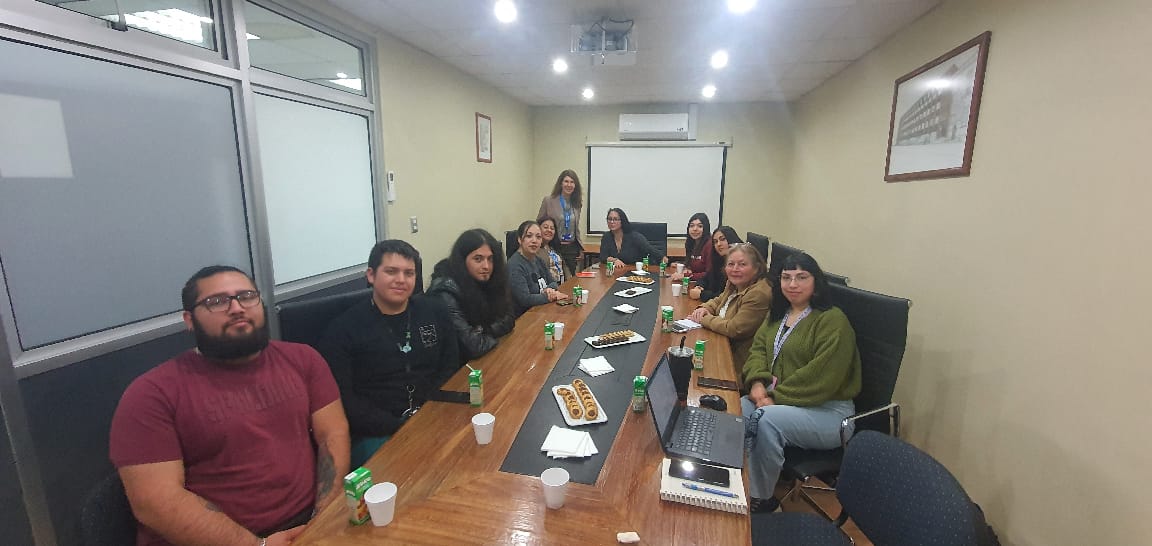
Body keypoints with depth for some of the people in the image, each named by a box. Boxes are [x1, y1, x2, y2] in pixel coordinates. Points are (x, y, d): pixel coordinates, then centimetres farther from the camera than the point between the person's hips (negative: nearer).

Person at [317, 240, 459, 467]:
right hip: (376, 434, -3)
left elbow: (451, 367, 9)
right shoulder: (343, 329, -2)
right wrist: (401, 428, -15)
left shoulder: (434, 312, 8)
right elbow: (343, 400, -7)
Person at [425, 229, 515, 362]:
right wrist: (493, 333, -10)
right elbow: (474, 347, -28)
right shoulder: (446, 293, -24)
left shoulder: (485, 281, -4)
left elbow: (508, 320, -1)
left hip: (486, 358, 6)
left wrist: (484, 332, -17)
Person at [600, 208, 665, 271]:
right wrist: (614, 260, -19)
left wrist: (664, 259, -33)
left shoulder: (634, 237, -10)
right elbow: (602, 257, 0)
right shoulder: (606, 237, 5)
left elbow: (652, 251, -17)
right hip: (617, 272, 2)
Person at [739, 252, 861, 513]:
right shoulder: (778, 313, 13)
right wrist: (757, 383, -10)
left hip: (827, 409, -6)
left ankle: (761, 499, -14)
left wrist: (776, 398, -18)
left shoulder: (832, 321, -12)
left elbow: (821, 378, -20)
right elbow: (758, 349, 10)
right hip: (777, 399, 7)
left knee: (767, 419, -33)